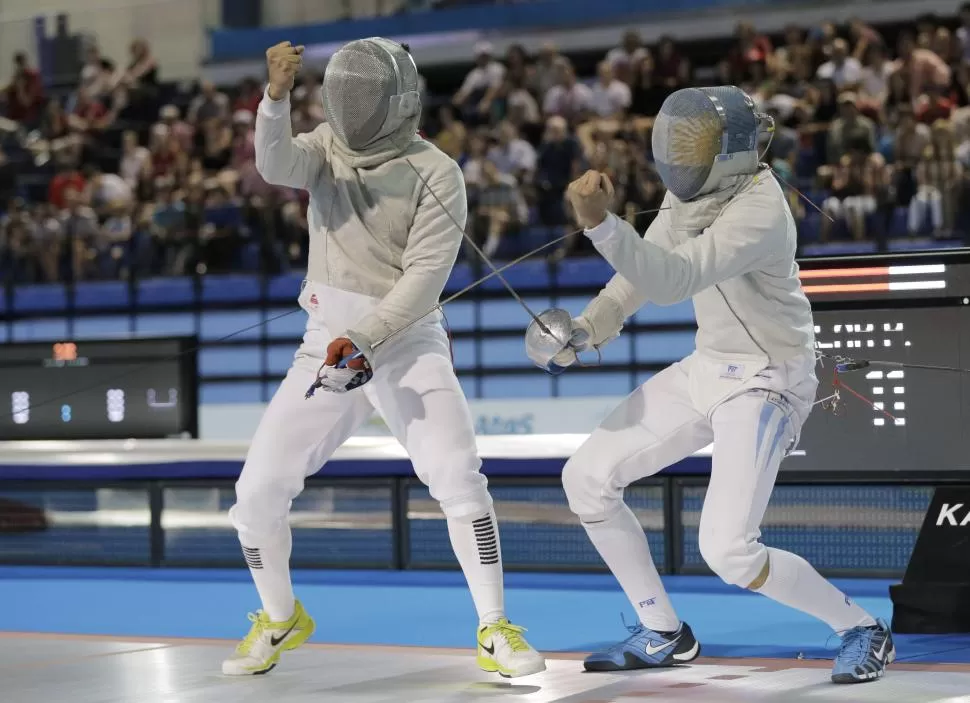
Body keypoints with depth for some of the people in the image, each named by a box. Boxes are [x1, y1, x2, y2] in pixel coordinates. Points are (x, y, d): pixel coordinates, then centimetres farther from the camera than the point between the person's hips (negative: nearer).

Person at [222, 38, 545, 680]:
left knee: (458, 480, -22)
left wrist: (362, 342, -27)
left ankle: (496, 633, -11)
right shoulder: (328, 146, 4)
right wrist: (277, 94, -36)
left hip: (406, 342, -4)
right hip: (328, 343, 4)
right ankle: (280, 620, 24)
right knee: (257, 494, -1)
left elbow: (424, 278, -16)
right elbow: (277, 165, -18)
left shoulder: (436, 173, -9)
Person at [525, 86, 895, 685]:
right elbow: (647, 269, 10)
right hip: (708, 369, 9)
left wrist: (601, 222, -51)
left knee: (728, 552, -20)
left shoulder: (759, 210, -28)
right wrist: (587, 330, -5)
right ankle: (664, 634, 18)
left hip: (767, 384, -9)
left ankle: (862, 630, 4)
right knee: (587, 478, 4)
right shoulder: (694, 189, -3)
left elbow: (670, 283, -38)